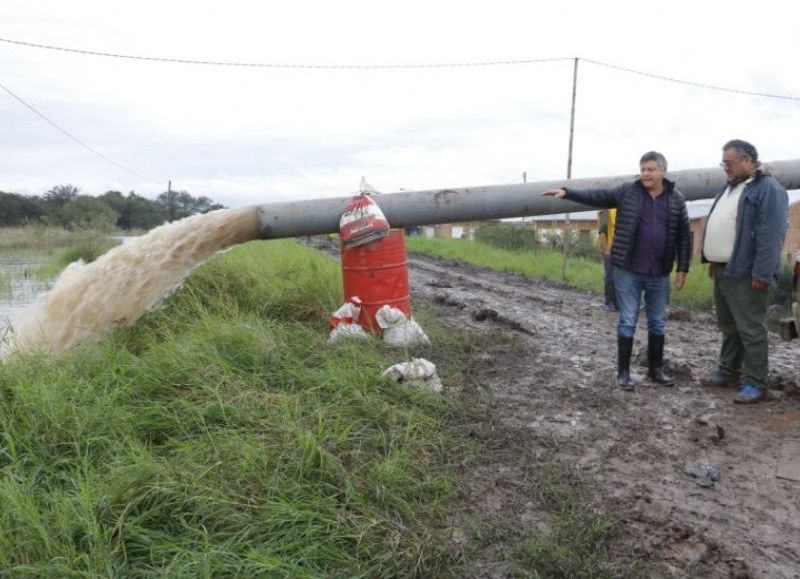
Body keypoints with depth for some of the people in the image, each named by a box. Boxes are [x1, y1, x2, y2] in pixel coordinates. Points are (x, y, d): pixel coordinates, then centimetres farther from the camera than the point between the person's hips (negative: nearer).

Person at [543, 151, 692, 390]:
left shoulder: (676, 199, 3)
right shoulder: (627, 192, -1)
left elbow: (684, 237, 5)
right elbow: (597, 196, -5)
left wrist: (682, 269, 2)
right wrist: (567, 192, -18)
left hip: (659, 274, 2)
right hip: (628, 272, -2)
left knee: (658, 322, 12)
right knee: (627, 321, 2)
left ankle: (656, 369, 26)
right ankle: (623, 372, 11)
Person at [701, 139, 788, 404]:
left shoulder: (768, 190, -13)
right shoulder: (731, 187, 16)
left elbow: (771, 236, -19)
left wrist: (762, 273, -22)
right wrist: (713, 260, 20)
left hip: (744, 273, -9)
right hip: (723, 270, 9)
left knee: (750, 329, -3)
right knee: (728, 326, 17)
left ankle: (754, 382, 4)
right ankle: (728, 371, 29)